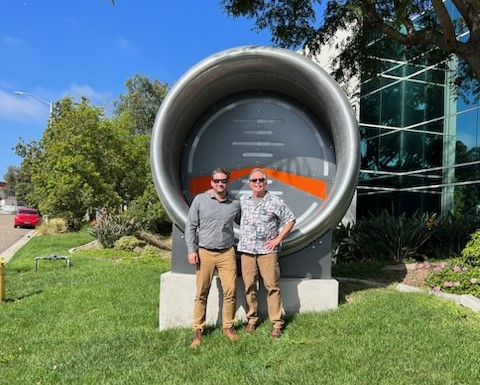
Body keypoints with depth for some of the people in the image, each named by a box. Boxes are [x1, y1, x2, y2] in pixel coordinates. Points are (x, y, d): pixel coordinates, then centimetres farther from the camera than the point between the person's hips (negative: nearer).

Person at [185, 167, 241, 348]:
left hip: (227, 253, 2)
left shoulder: (235, 203, 6)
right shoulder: (200, 200, 0)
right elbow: (190, 226, 1)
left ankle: (228, 327, 17)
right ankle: (198, 330, 15)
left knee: (230, 291, 0)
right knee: (201, 294, 3)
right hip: (204, 253, -2)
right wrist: (191, 250, -4)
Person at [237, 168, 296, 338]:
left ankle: (277, 323, 6)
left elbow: (290, 220, 5)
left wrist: (278, 239, -1)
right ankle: (252, 319, 19)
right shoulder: (243, 200, 8)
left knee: (272, 286, -3)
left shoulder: (276, 202, -1)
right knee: (249, 287, 6)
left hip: (267, 250, -3)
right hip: (246, 249, 3)